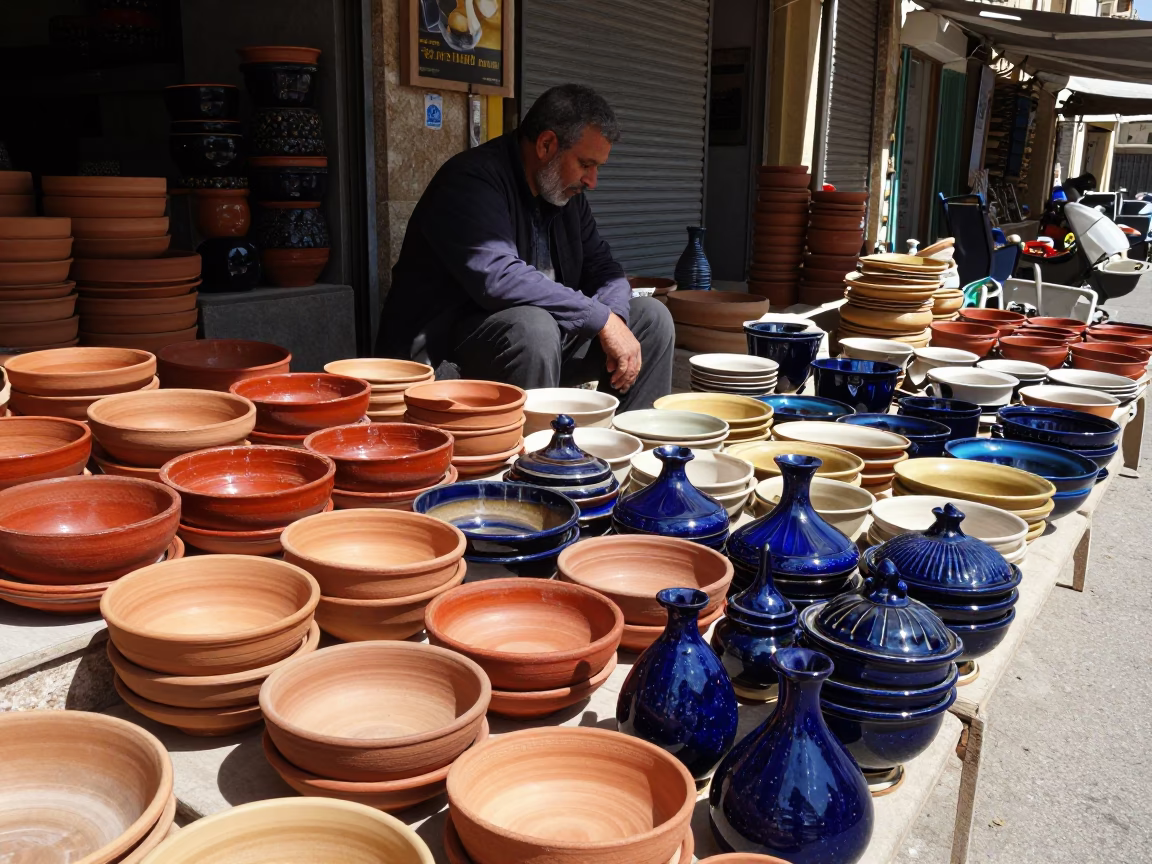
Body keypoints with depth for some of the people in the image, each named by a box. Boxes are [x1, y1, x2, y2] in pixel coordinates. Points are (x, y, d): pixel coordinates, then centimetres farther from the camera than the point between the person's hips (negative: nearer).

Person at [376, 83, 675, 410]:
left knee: (651, 316, 0)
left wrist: (615, 320, -12)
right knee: (532, 327, -37)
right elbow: (498, 279, -31)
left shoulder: (566, 191, 8)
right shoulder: (472, 180, -18)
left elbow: (602, 268, 11)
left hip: (536, 334, 8)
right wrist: (602, 319, -25)